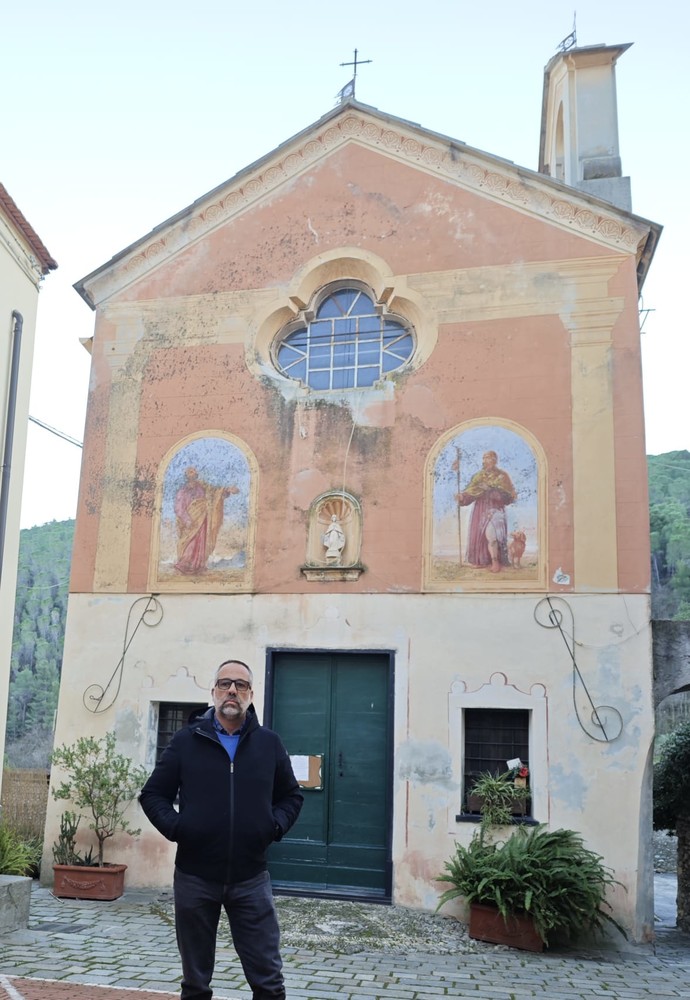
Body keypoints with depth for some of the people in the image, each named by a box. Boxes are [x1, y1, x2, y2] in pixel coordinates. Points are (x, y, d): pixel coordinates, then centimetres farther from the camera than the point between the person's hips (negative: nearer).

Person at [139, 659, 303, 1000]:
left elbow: (291, 796, 13)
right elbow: (153, 794, 5)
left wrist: (275, 826, -5)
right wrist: (174, 827, -11)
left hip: (251, 879, 0)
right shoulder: (185, 741, 1)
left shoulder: (270, 743, 4)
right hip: (194, 878, 0)